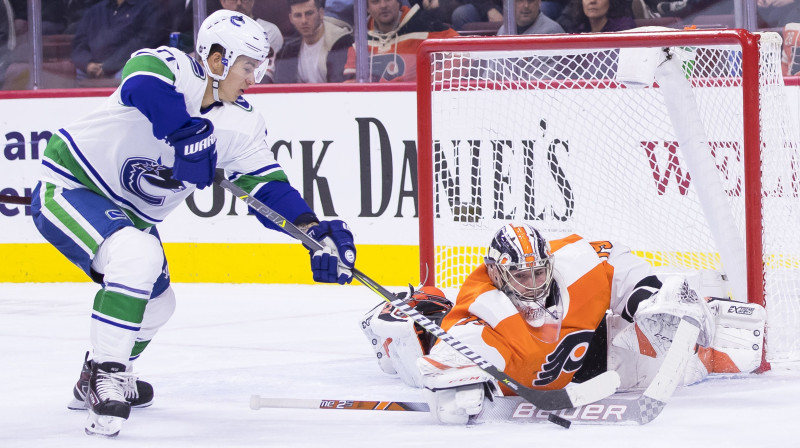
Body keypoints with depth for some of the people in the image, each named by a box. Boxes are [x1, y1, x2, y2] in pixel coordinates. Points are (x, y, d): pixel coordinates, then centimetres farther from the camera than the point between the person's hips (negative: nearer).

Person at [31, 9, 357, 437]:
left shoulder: (241, 124, -3)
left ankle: (96, 382, 47)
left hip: (127, 210, 9)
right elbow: (142, 83, -47)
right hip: (67, 187, -9)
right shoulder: (168, 69, -24)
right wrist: (189, 132, -47)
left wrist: (314, 229, -21)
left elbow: (267, 185, -7)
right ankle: (107, 377, -24)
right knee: (138, 256, -33)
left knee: (156, 302, 22)